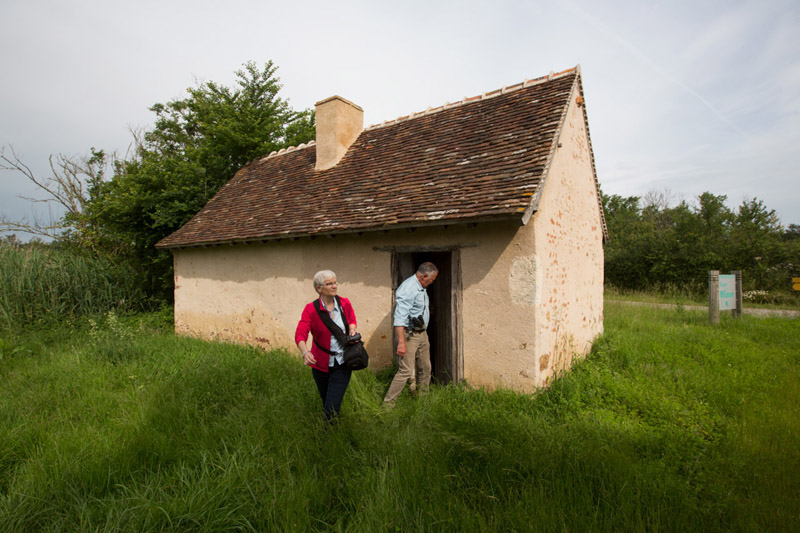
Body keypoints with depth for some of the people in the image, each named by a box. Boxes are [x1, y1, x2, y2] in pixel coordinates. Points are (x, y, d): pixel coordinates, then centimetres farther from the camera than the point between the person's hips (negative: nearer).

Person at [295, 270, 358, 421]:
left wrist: (352, 330, -7)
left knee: (332, 408, -8)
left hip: (342, 364, 0)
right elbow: (300, 334, -22)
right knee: (325, 400, 23)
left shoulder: (345, 304, -5)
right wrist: (305, 352, -40)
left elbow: (352, 320, 15)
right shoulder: (311, 309, -13)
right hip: (321, 364, 0)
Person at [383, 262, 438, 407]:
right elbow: (400, 317, -26)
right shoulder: (408, 289, -21)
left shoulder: (421, 288, 11)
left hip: (422, 333, 10)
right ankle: (388, 403, 1)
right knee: (406, 371, -10)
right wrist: (401, 342, -29)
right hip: (409, 334, -10)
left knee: (425, 368, 16)